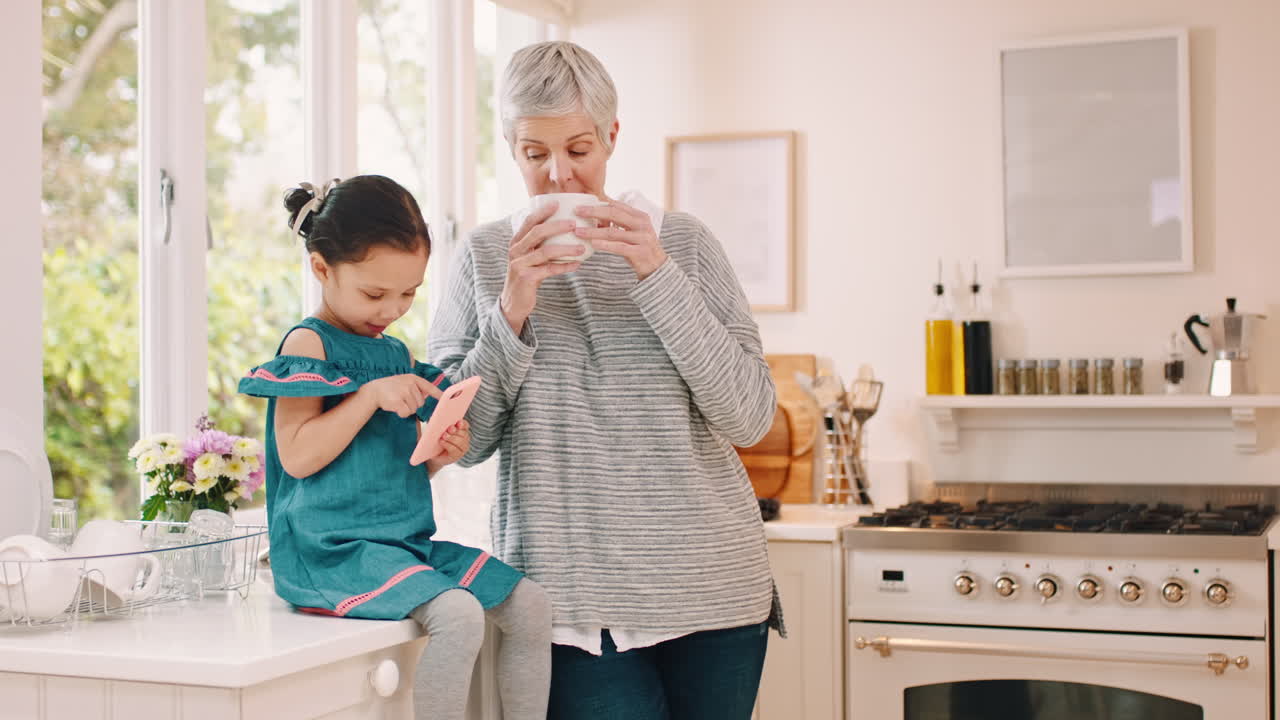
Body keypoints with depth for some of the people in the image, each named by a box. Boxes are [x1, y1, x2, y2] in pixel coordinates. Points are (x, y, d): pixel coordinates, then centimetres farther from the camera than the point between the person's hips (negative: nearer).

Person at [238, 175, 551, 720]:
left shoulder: (397, 355, 17)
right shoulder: (309, 344, -6)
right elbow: (298, 456, -17)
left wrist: (437, 456, 4)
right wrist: (371, 394, -20)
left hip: (407, 539, 8)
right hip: (335, 548, -8)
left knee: (529, 604, -1)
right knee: (458, 615, -29)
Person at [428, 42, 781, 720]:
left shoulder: (683, 241, 3)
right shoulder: (483, 257, 5)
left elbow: (749, 417, -6)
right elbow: (463, 442, 0)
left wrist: (657, 275, -14)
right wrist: (513, 309, -12)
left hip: (710, 583, 1)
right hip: (574, 596, -1)